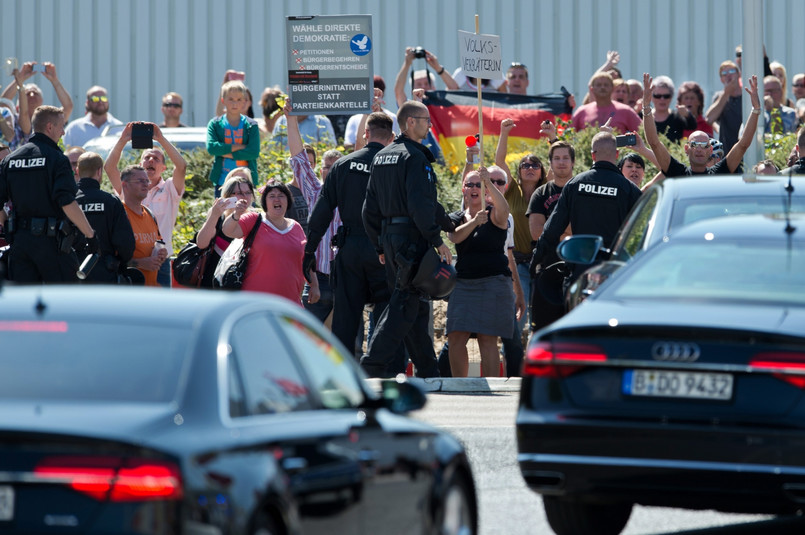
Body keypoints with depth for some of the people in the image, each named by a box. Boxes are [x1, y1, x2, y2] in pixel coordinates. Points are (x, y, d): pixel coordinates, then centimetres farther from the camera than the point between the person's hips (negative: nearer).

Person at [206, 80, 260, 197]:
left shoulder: (251, 125, 4)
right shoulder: (215, 124, 5)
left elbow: (254, 152, -9)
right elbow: (211, 147, -11)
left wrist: (227, 153, -13)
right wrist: (239, 147, -13)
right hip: (222, 181, 1)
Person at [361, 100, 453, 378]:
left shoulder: (380, 157, 16)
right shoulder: (414, 157, -11)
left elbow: (370, 208, 17)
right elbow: (420, 205, -20)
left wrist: (381, 246, 21)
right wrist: (437, 240, -15)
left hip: (389, 236, 9)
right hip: (412, 238, -9)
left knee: (415, 304, 13)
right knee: (405, 303, -8)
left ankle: (427, 369, 17)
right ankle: (375, 361, -15)